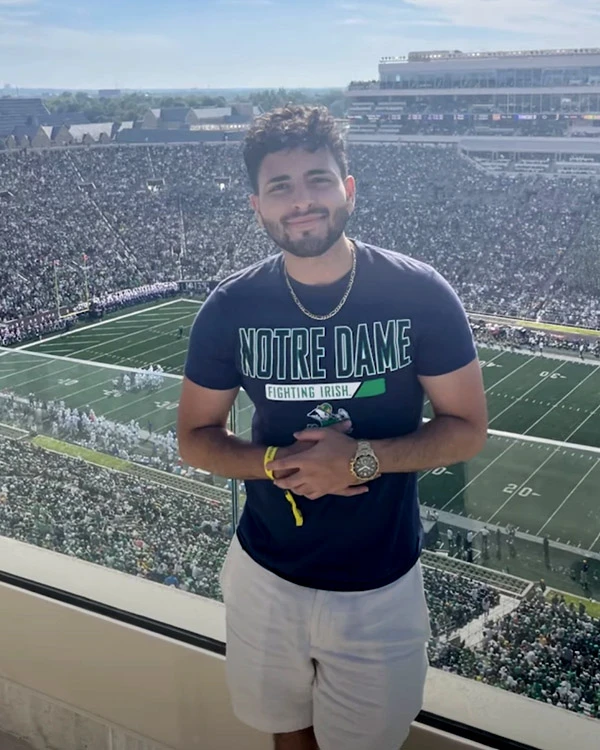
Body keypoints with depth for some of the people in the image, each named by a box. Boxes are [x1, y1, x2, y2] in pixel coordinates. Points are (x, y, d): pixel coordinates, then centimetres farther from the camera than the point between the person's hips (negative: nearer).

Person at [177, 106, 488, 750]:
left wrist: (363, 458, -24)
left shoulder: (420, 294, -14)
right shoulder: (231, 308, -9)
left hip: (380, 584, -1)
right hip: (266, 571, 2)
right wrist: (276, 463, -20)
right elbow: (195, 437, 0)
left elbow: (467, 428, -8)